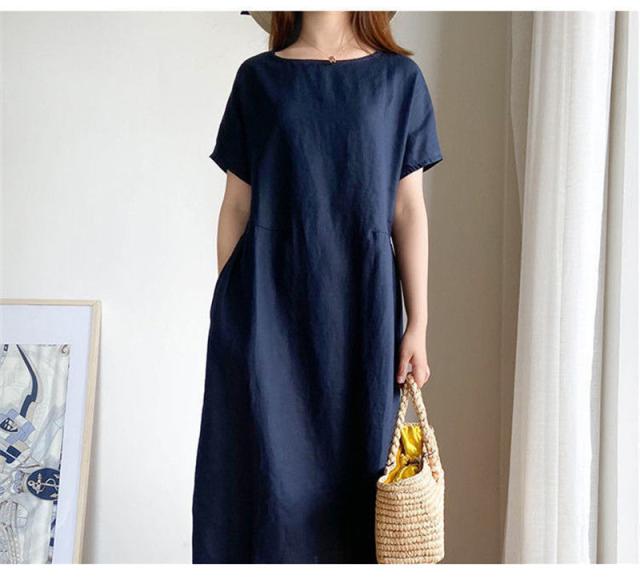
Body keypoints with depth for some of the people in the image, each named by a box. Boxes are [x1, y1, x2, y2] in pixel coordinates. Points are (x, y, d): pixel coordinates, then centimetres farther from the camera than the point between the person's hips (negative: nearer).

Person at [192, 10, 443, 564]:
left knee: (355, 465, 6)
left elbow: (408, 209, 3)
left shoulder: (399, 78, 7)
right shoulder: (258, 76, 8)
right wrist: (230, 309, 3)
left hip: (359, 308, 0)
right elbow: (236, 206, 7)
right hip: (268, 306, 0)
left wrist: (418, 324, -2)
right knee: (269, 466, 3)